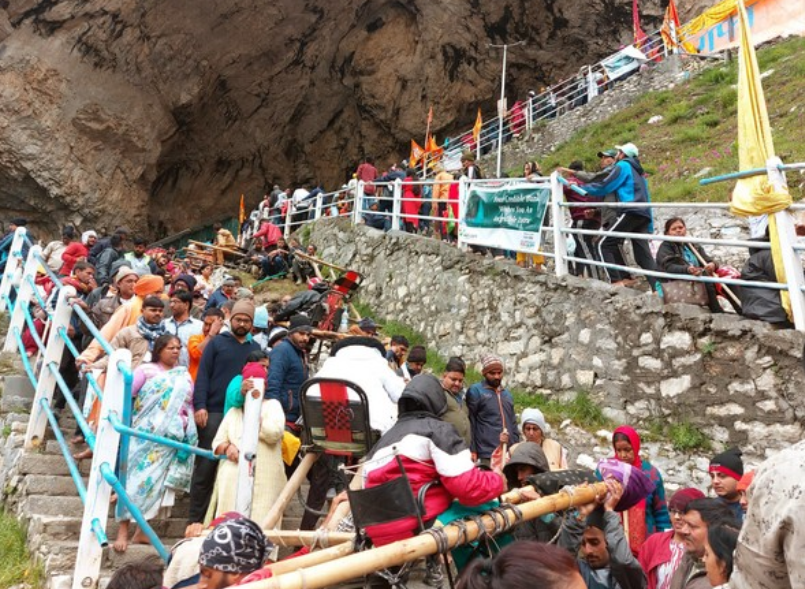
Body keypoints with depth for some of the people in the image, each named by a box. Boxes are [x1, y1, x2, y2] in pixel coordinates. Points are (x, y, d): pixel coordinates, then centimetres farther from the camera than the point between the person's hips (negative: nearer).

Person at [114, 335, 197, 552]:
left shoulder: (185, 376, 13)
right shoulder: (146, 370, 2)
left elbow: (189, 405, 14)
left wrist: (189, 433, 7)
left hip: (171, 439, 4)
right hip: (145, 435, -4)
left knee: (158, 482, 5)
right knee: (137, 478, -6)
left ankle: (142, 531, 14)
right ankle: (123, 531, 0)